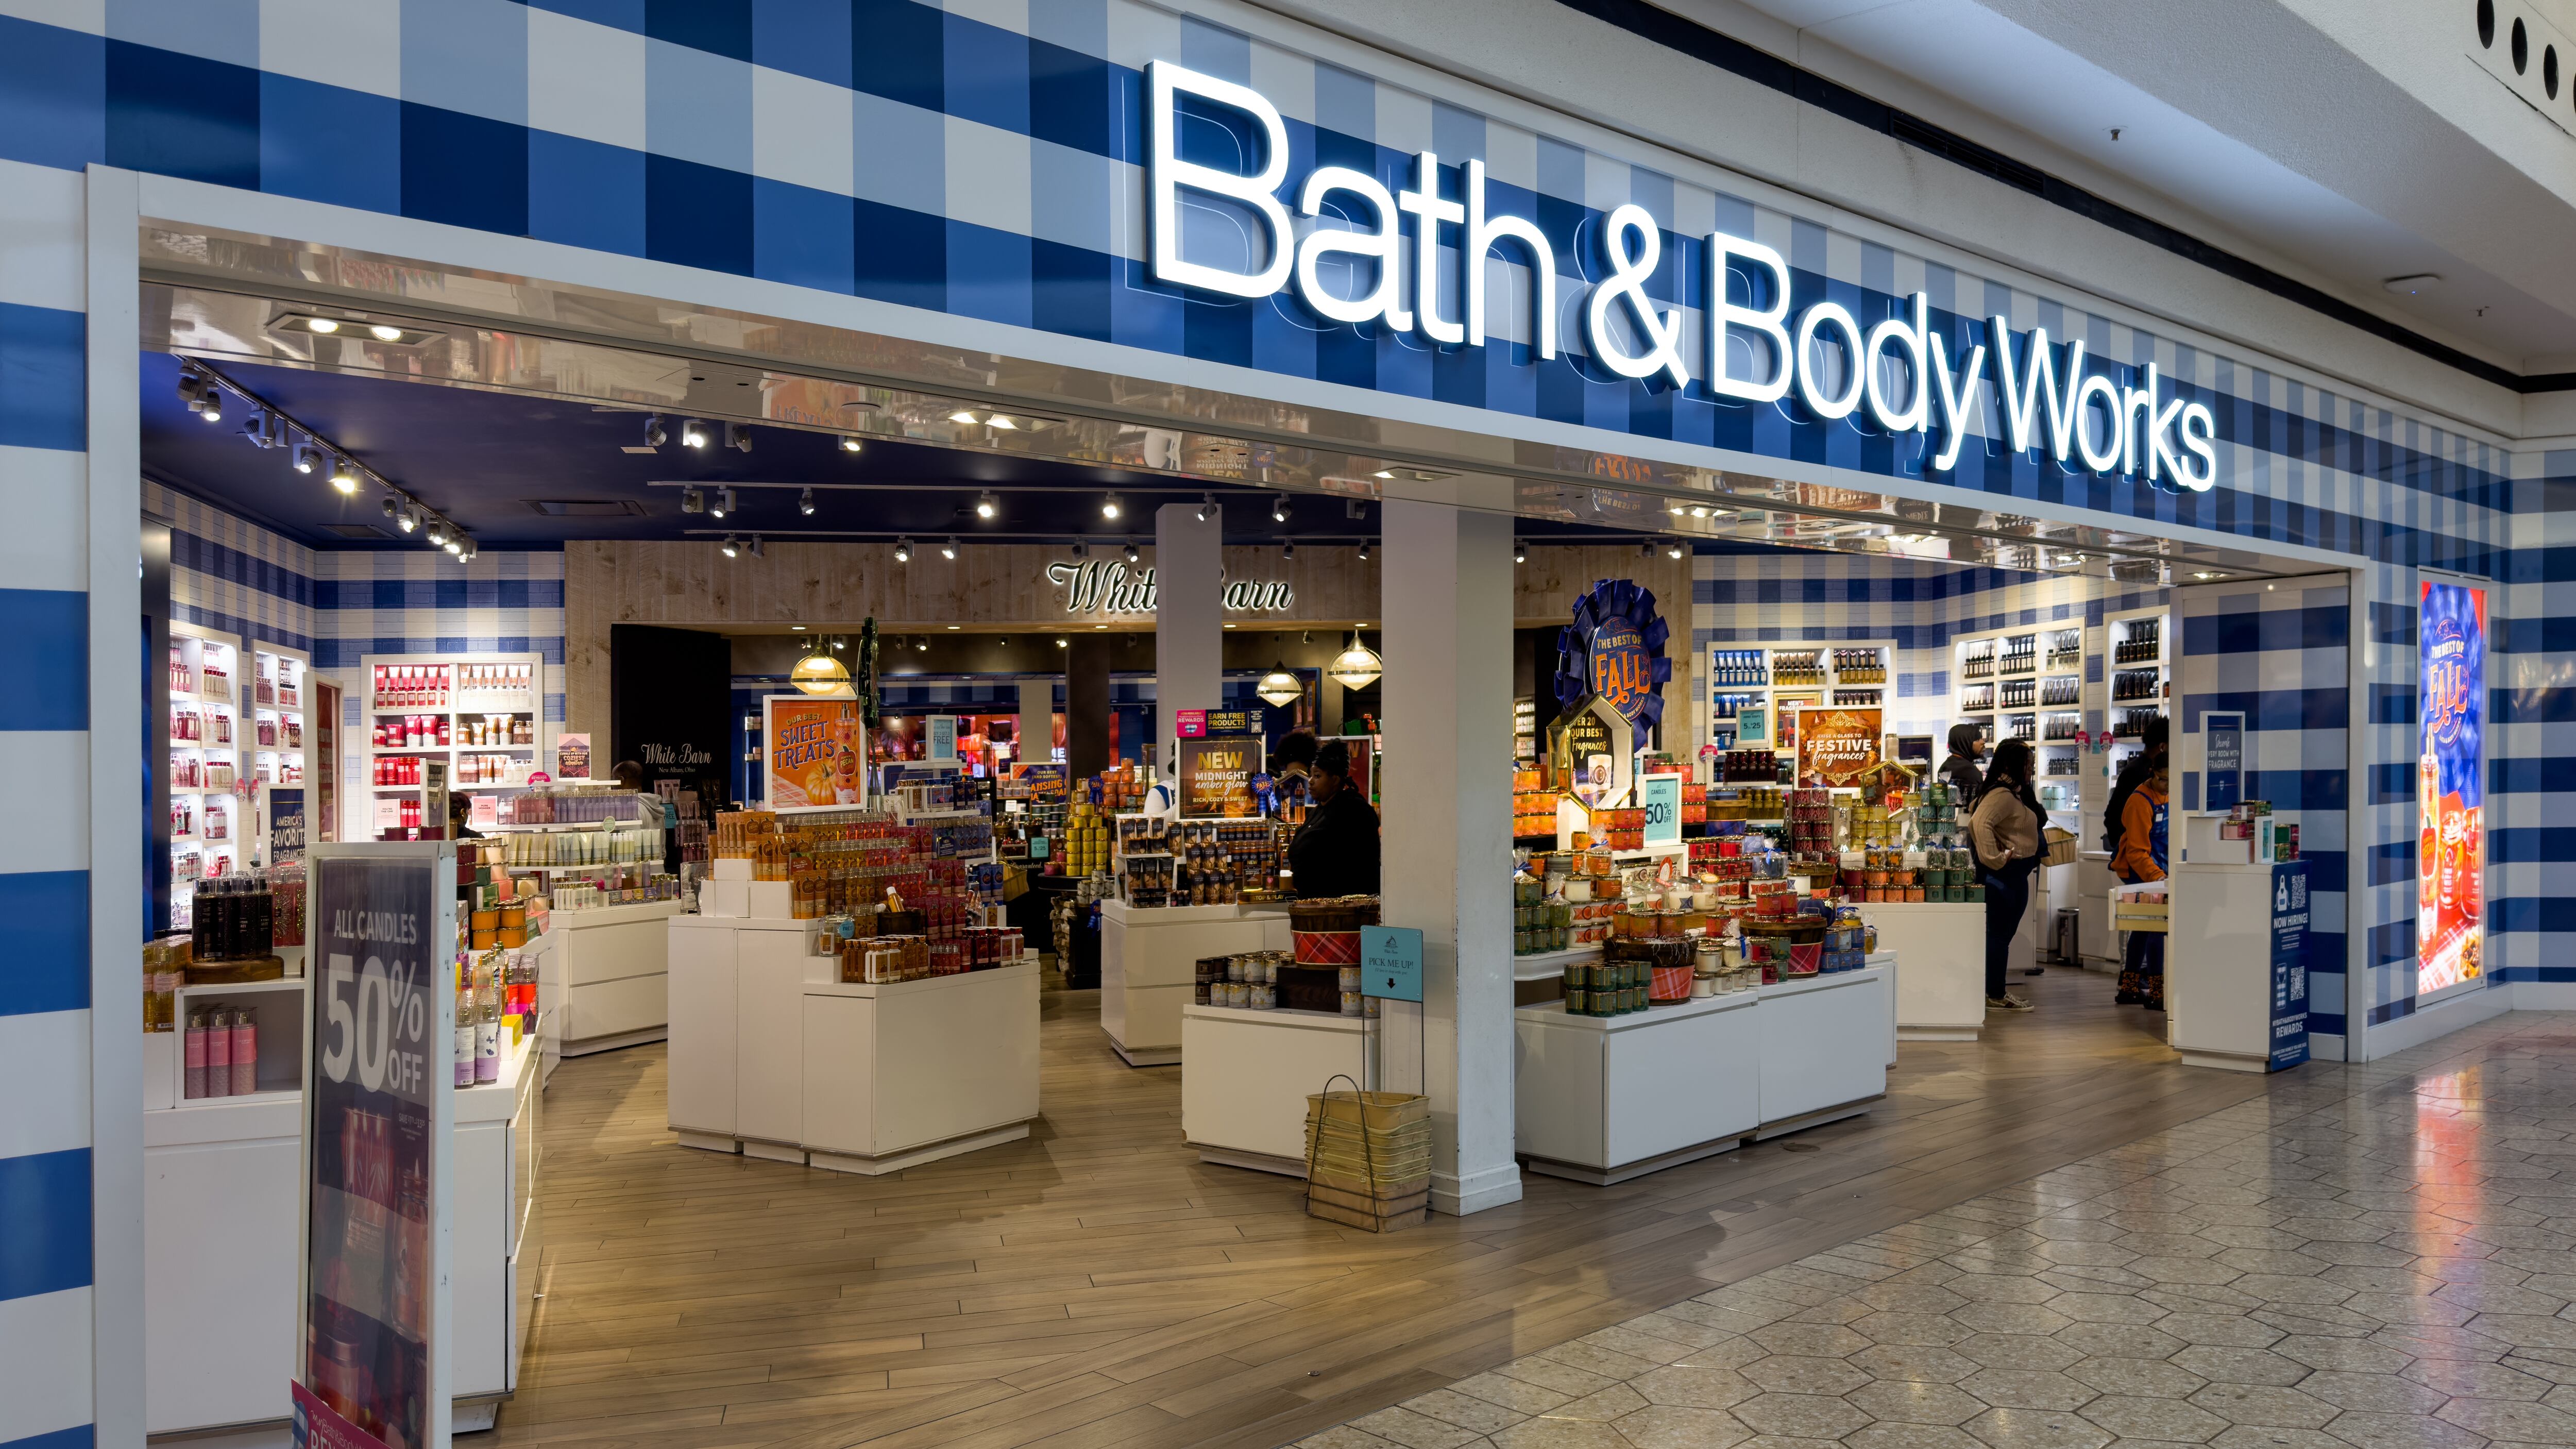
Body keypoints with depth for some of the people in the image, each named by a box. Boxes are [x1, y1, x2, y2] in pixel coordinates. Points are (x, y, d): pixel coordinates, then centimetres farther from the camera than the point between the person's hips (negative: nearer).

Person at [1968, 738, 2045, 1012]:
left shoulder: (2017, 793, 15)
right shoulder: (2001, 794, -19)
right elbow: (1979, 824, -32)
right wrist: (1995, 859, -28)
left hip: (2017, 874, 10)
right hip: (2005, 874, -10)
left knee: (2004, 933, 15)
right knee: (2000, 933, -4)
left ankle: (1997, 992, 22)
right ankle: (1995, 996, 2)